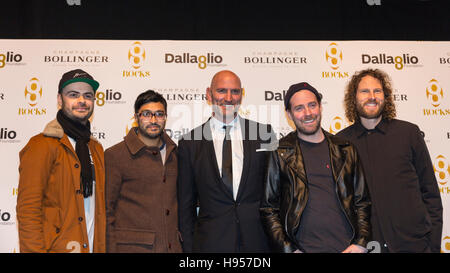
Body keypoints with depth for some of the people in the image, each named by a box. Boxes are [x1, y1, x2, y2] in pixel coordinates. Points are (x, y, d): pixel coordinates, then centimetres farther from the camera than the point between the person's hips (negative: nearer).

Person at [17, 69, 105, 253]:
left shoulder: (96, 148, 11)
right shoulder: (42, 145, -9)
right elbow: (28, 209, -13)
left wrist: (101, 247, 9)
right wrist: (35, 249, -18)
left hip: (92, 247, 6)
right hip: (56, 247, -6)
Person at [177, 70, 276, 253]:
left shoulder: (264, 133, 1)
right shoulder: (189, 143, 0)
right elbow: (186, 204, 4)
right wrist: (188, 247, 0)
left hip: (257, 241, 1)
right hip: (209, 243, 0)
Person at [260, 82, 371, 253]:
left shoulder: (345, 150, 7)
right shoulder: (279, 153, -2)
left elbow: (362, 202, 9)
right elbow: (268, 209, -1)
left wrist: (360, 244, -2)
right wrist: (289, 249, -8)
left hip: (348, 247, 3)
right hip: (303, 248, -2)